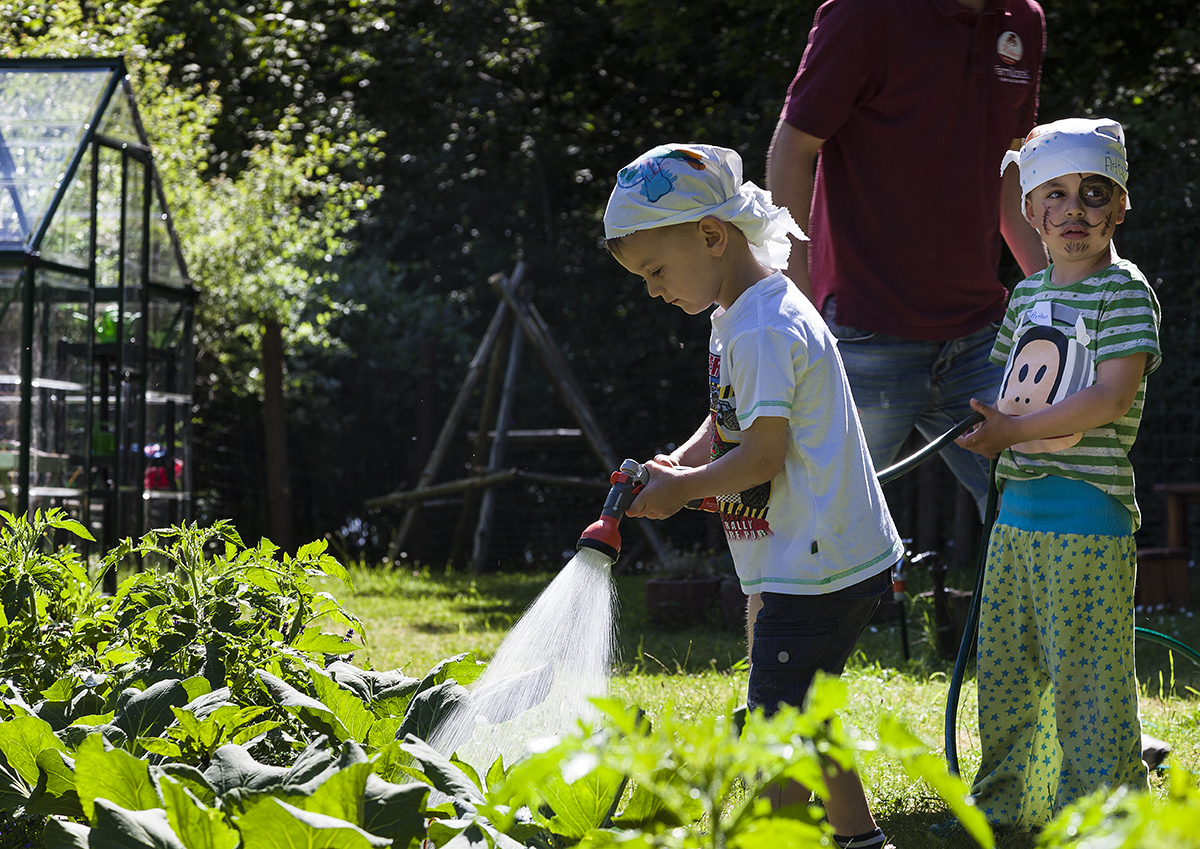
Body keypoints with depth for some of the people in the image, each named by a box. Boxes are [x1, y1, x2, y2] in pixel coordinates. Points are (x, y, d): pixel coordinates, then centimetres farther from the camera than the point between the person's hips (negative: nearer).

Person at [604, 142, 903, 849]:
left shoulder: (764, 331, -19)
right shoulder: (736, 317, 13)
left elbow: (763, 455, -21)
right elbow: (729, 426, 20)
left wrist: (682, 489, -9)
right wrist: (675, 467, 3)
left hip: (817, 570, -11)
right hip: (834, 558, 11)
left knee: (775, 726, -9)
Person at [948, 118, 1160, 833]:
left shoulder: (1126, 292, -8)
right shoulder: (1027, 296, 15)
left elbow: (1112, 398, -19)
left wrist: (1015, 429, -16)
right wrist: (990, 430, 6)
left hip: (1088, 513, -8)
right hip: (1017, 509, 8)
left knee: (1087, 680, -5)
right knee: (1005, 671, 15)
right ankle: (1003, 808, 27)